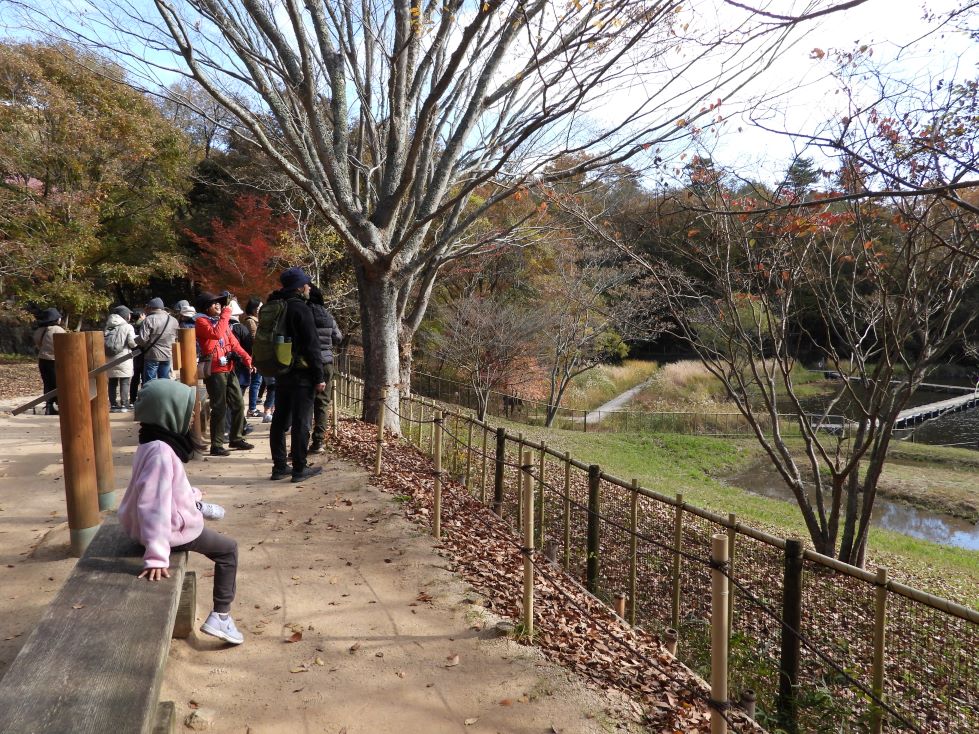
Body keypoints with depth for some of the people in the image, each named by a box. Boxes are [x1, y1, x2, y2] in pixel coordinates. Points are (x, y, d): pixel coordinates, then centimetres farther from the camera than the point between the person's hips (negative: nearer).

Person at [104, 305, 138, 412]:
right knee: (124, 382, 1)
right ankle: (123, 405, -2)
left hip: (110, 359, 5)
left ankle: (113, 405, 14)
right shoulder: (128, 327, -5)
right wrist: (138, 338, 8)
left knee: (112, 382, 11)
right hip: (123, 358, -5)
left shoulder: (108, 327, 9)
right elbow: (133, 343, -11)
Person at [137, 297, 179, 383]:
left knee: (149, 382, 1)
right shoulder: (173, 320, 6)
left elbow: (143, 339, -15)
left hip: (152, 355, -5)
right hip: (167, 356, 5)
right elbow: (176, 338, 13)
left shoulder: (149, 320, -11)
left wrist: (135, 340, 4)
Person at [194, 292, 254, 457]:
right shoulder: (201, 321, -5)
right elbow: (216, 334, -24)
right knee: (219, 408, -8)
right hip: (214, 371, -8)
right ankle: (216, 445, 0)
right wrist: (225, 314, -16)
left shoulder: (222, 321, 18)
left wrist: (247, 358, 2)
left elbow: (233, 342, 15)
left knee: (238, 404, 11)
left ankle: (236, 438, 25)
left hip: (229, 369, 8)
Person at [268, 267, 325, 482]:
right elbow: (311, 345, -17)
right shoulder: (300, 308, -13)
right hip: (300, 374, -8)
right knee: (301, 422, -2)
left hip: (280, 372, 8)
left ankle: (279, 466, 18)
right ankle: (299, 468, 2)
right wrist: (318, 377, -14)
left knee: (280, 420, 11)